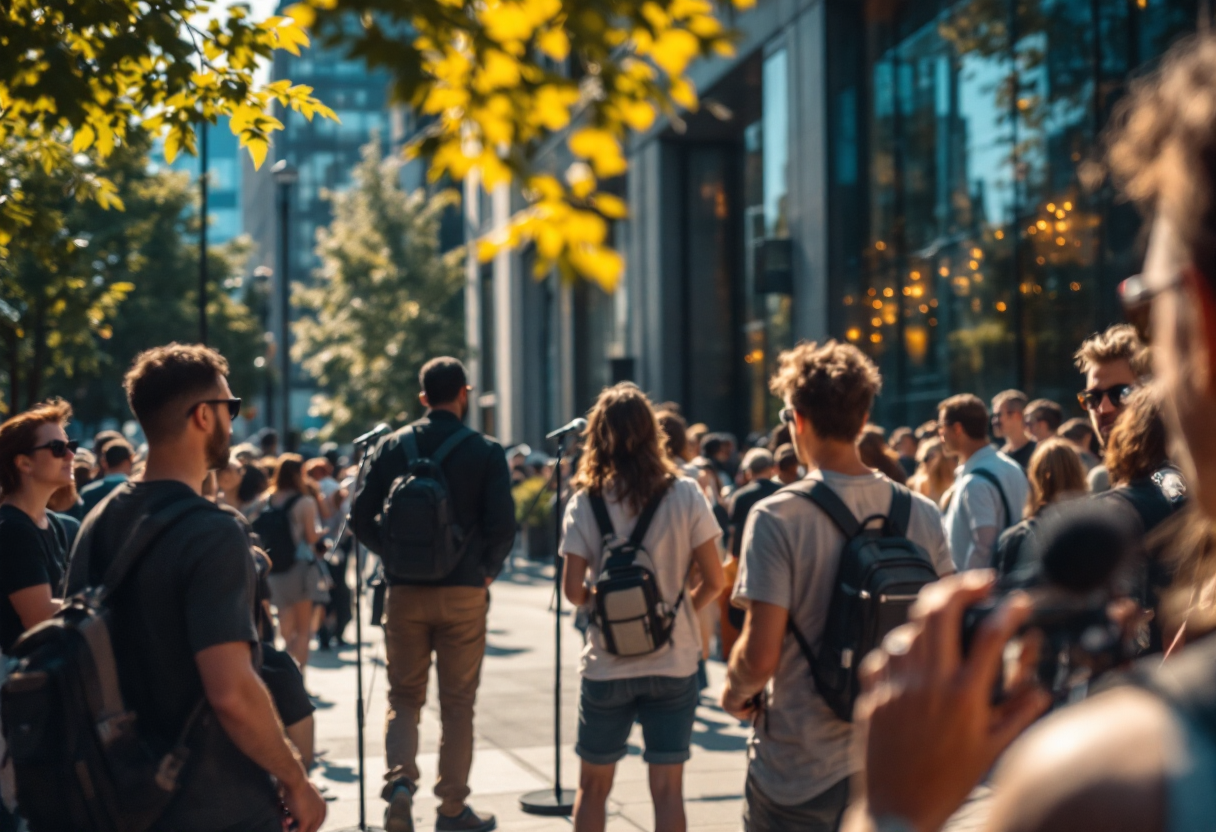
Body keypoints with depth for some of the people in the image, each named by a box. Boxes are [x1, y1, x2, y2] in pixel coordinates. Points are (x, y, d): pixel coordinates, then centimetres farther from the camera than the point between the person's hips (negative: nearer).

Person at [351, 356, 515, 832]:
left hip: (404, 592, 2)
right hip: (464, 593, -1)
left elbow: (361, 520, -1)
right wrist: (486, 571, 8)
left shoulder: (390, 448, 2)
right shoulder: (486, 453, -4)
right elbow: (502, 526, -9)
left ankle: (400, 779, -9)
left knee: (403, 696, 14)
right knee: (458, 702, 9)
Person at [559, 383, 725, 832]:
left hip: (606, 664, 0)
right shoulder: (685, 496, -7)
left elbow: (573, 590, -8)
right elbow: (714, 581, -5)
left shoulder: (585, 503, -7)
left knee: (592, 786, 15)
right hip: (674, 661, 0)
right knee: (668, 789, 5)